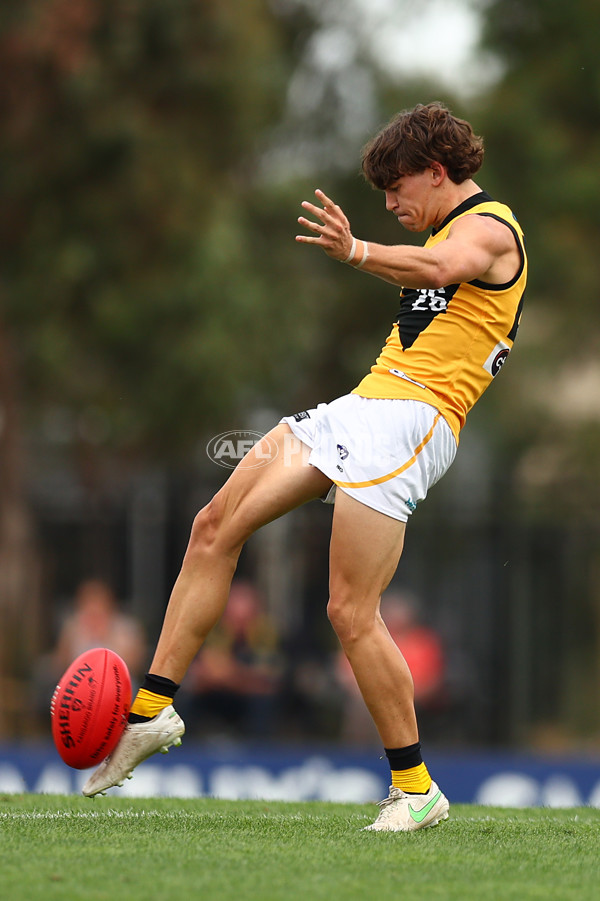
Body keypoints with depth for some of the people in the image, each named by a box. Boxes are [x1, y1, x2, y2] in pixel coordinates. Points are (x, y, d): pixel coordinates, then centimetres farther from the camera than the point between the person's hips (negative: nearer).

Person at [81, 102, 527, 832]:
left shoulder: (490, 228, -7)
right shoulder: (454, 228, 25)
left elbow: (446, 266, -32)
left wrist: (356, 251, -46)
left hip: (411, 418, -10)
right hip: (360, 408, 10)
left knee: (351, 611, -15)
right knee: (216, 526, 3)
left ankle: (416, 789, -3)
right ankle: (152, 708, 6)